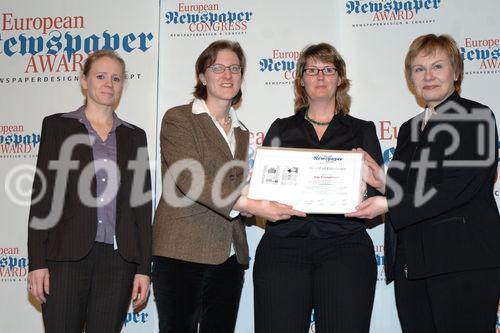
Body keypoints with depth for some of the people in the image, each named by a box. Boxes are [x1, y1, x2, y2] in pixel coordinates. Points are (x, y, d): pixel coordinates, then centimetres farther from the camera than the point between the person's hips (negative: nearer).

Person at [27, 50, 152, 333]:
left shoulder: (134, 136, 12)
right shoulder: (58, 126, 6)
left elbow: (142, 204, 9)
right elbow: (42, 195, 1)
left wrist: (144, 267, 4)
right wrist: (37, 262, -6)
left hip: (119, 259, 2)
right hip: (67, 256, -2)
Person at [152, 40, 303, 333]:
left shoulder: (241, 132, 20)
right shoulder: (178, 119, 0)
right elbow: (188, 177, -15)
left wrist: (262, 203, -1)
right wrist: (246, 204, -25)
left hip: (229, 256, 6)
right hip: (183, 252, -5)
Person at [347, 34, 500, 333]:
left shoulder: (475, 117, -2)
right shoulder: (409, 129, 20)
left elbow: (458, 188, -14)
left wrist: (388, 203, -15)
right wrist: (384, 181, -1)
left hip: (462, 262, -6)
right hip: (411, 264, 6)